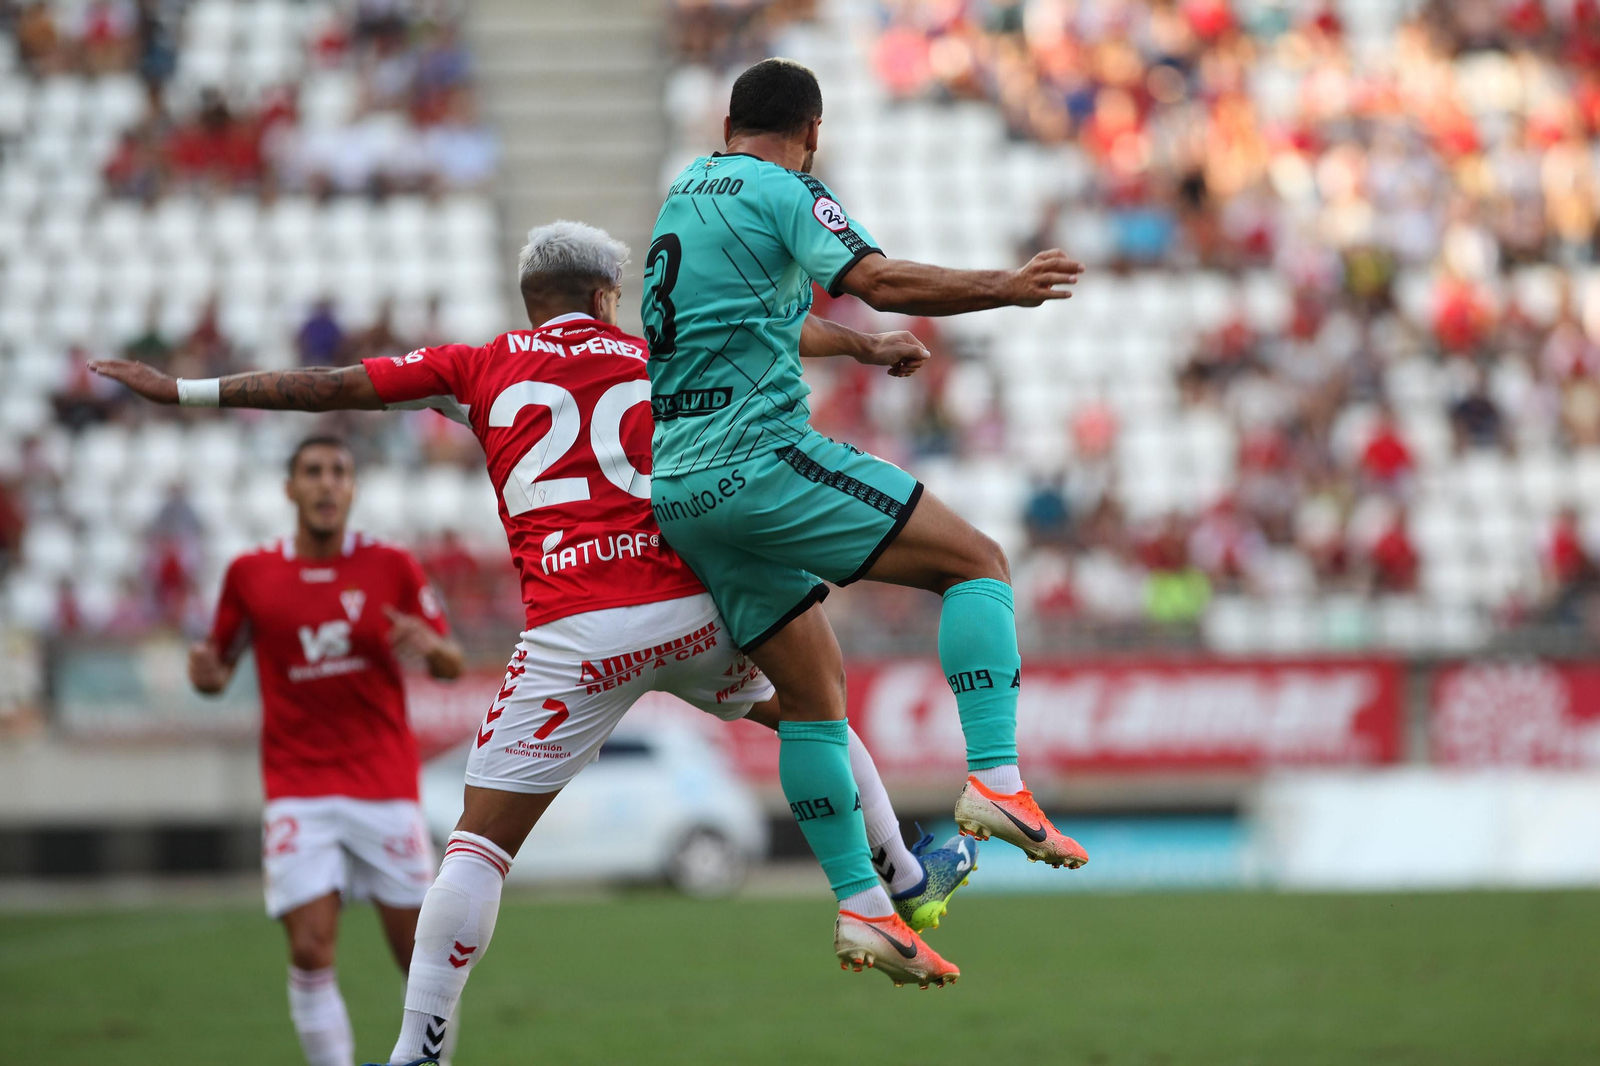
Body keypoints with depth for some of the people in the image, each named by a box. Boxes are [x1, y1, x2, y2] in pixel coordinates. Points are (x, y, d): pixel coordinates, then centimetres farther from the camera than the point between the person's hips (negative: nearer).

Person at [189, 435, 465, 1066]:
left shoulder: (391, 568, 2)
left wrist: (431, 647, -16)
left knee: (418, 953, 0)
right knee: (310, 953, -13)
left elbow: (451, 666, 7)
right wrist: (206, 674, -10)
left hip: (385, 785, 0)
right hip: (298, 791, 0)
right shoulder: (250, 574, 4)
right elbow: (221, 668, 14)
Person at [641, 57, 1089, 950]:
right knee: (978, 562, -5)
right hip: (762, 457, -8)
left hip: (680, 486, 8)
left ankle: (862, 905, 7)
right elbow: (877, 281, -19)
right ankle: (996, 780, -21)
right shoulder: (786, 191, -3)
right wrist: (1006, 288, -13)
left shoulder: (686, 192, 23)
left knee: (814, 690, 12)